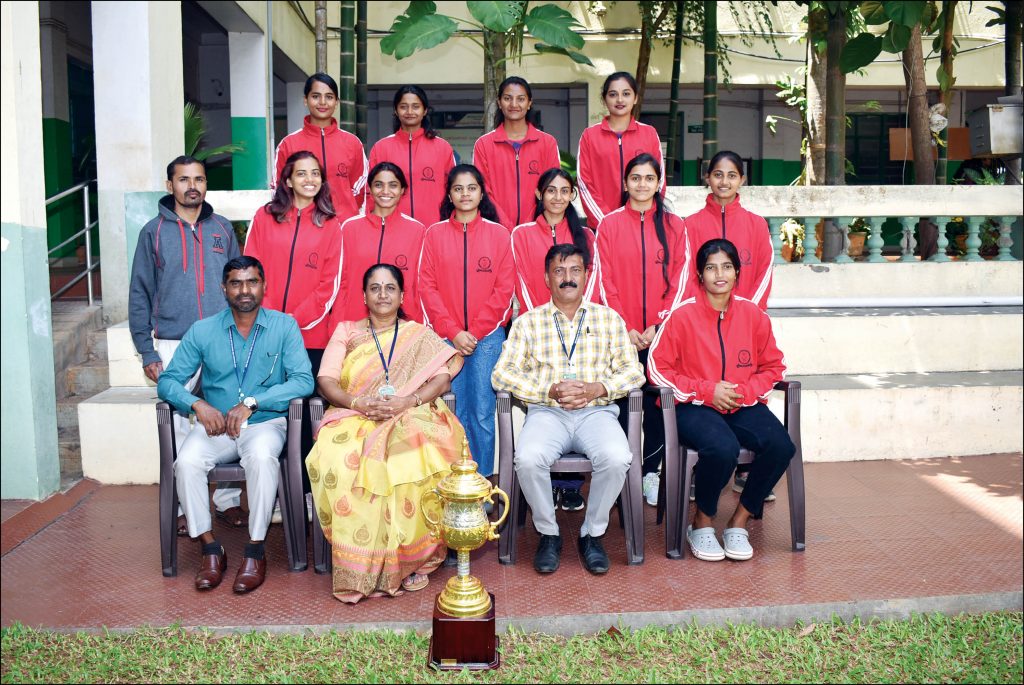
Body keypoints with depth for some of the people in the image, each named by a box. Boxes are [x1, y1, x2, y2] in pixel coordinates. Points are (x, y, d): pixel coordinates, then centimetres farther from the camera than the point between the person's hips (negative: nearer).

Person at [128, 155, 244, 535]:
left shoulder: (222, 228, 9)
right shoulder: (154, 231, 5)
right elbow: (140, 295, 5)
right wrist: (147, 352, 0)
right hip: (173, 344, -1)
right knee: (178, 428, 2)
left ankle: (228, 498, 15)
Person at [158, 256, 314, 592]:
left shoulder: (284, 326, 0)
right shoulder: (202, 331, 7)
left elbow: (304, 381, -10)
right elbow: (168, 381, 6)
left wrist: (251, 403, -19)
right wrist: (197, 404, -15)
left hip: (265, 422, -2)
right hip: (215, 424, 3)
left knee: (261, 457, -35)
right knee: (186, 462, -28)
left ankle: (255, 549, -21)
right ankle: (210, 548, -11)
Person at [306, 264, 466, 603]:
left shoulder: (419, 335, 19)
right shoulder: (345, 332, 21)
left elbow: (443, 377, 4)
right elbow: (325, 380, 8)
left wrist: (409, 400, -16)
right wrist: (359, 403, -12)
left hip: (410, 418, -1)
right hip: (354, 419, 1)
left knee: (416, 459, -38)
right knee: (336, 462, -36)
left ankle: (410, 556, -24)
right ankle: (360, 567, -26)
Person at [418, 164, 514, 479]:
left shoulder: (498, 233, 5)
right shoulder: (434, 233, 7)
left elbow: (504, 288, 1)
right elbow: (427, 287, 1)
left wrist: (476, 331, -7)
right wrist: (453, 332, -7)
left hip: (488, 337, 0)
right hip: (445, 337, 1)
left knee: (482, 413, 0)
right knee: (453, 414, 3)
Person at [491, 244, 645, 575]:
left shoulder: (609, 319, 15)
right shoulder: (528, 321, 11)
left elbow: (634, 370, 9)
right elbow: (502, 374, 2)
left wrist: (596, 389, -10)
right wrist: (549, 391, -12)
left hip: (597, 411, 1)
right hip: (547, 412, 0)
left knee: (617, 458, -31)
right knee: (528, 459, -32)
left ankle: (592, 533, -5)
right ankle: (548, 533, -5)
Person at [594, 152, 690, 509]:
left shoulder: (674, 225, 8)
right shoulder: (609, 224, 5)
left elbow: (680, 279, 3)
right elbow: (605, 281, 1)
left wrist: (659, 324, -7)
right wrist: (625, 327, -7)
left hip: (661, 332, 1)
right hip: (621, 333, -1)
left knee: (658, 402, 2)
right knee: (623, 403, 0)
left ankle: (651, 473, 14)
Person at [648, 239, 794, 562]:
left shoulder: (754, 315, 5)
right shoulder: (682, 316, -5)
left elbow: (773, 367, 12)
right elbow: (658, 369, -3)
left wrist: (746, 392, -7)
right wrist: (706, 391, -11)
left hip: (743, 406, 4)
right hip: (694, 408, -4)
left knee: (781, 446, -25)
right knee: (723, 448, -35)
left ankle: (738, 523, -2)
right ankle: (701, 524, -6)